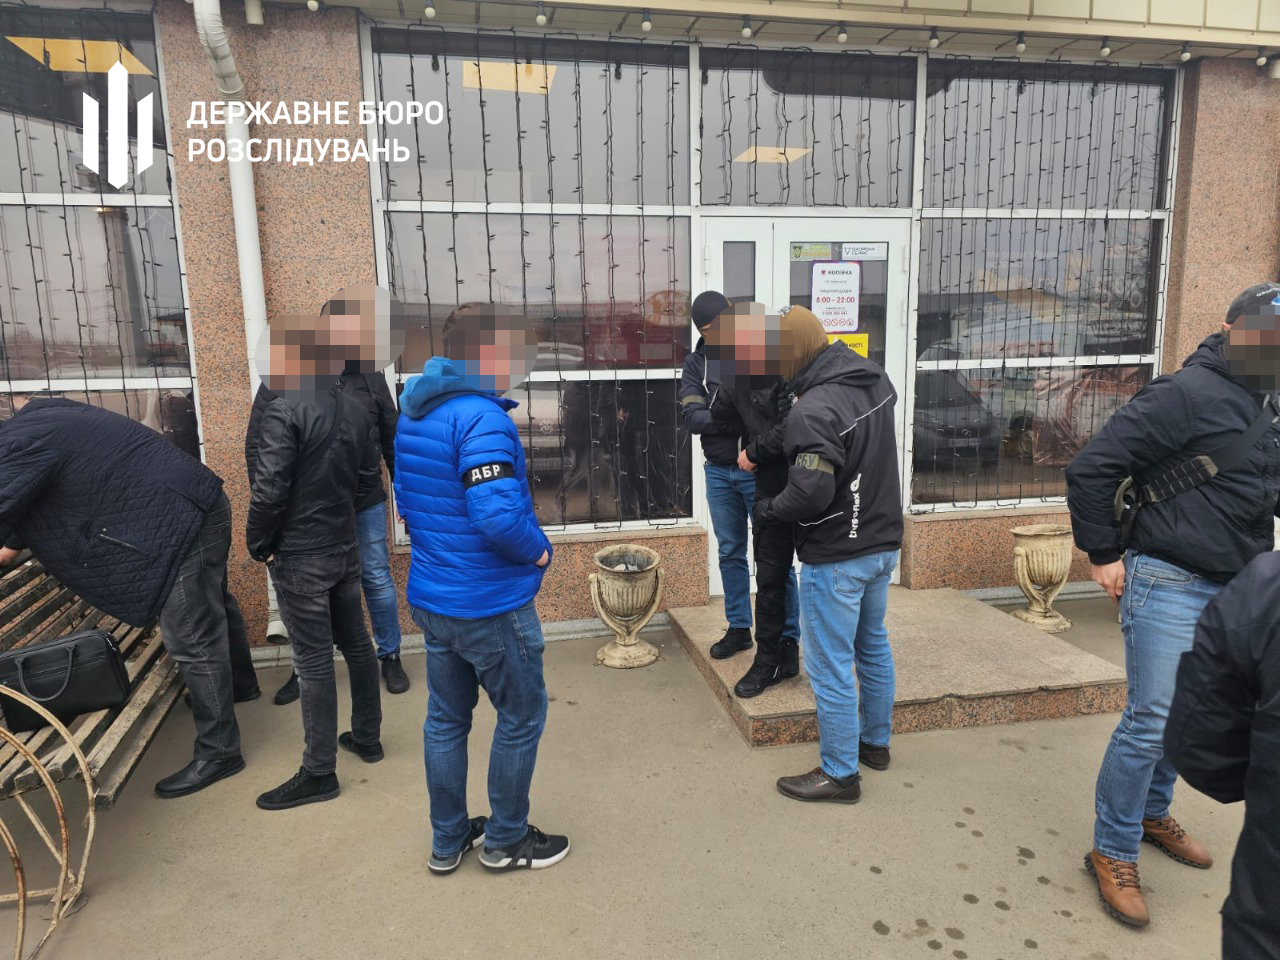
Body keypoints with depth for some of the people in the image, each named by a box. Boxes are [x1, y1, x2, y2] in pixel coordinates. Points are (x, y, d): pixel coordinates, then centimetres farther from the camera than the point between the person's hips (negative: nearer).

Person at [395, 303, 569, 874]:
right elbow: (497, 514, -31)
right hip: (490, 605, -8)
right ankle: (505, 840, 27)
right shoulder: (482, 417, -22)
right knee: (522, 716, 11)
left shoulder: (412, 411, 7)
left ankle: (448, 841, 34)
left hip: (430, 599, 9)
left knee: (446, 719, 19)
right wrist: (539, 551, -13)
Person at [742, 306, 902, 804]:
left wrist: (765, 509, -8)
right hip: (883, 541, 10)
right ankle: (876, 742, 41)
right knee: (873, 644, 24)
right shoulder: (875, 379, 3)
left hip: (835, 557, -9)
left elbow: (810, 493, -29)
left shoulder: (814, 410, -26)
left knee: (830, 665, 4)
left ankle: (839, 773, 17)